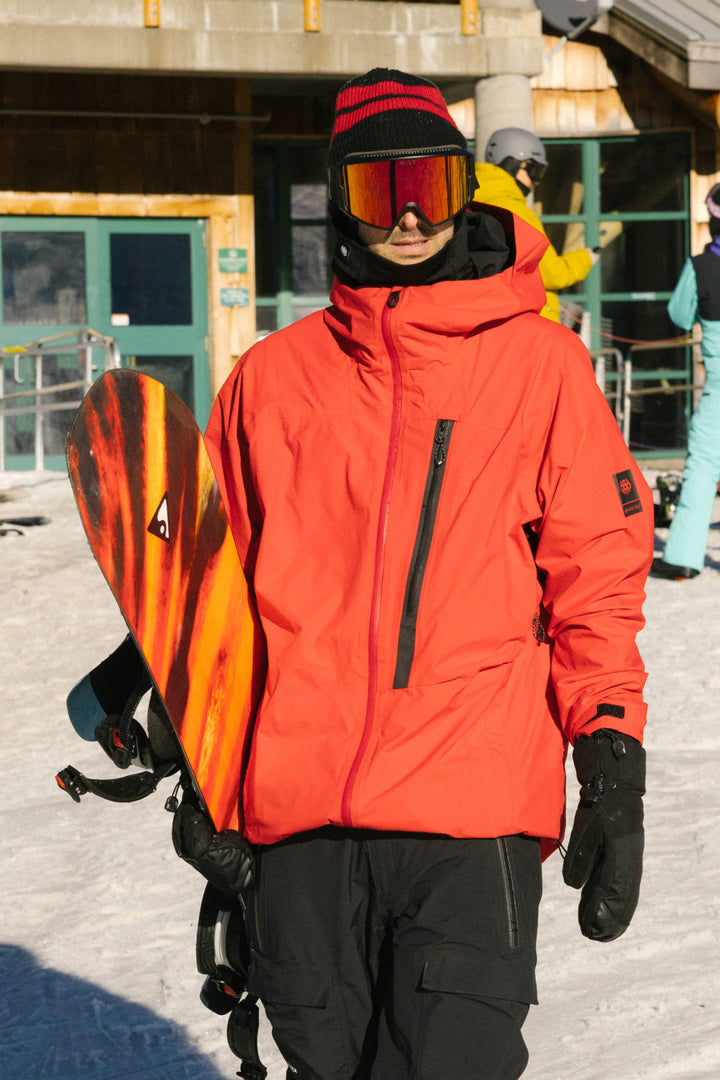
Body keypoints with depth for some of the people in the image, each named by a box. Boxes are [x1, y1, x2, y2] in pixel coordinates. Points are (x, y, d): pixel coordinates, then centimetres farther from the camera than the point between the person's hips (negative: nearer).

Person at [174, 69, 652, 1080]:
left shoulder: (541, 363, 7)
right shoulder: (275, 374, 12)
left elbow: (598, 573, 6)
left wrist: (614, 768, -1)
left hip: (475, 808, -2)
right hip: (298, 810, 3)